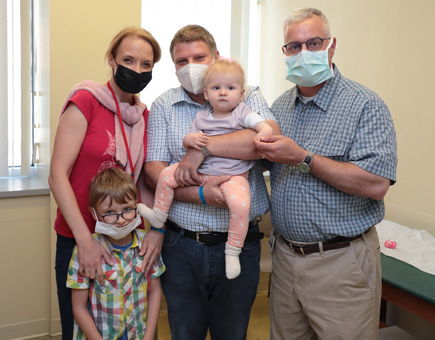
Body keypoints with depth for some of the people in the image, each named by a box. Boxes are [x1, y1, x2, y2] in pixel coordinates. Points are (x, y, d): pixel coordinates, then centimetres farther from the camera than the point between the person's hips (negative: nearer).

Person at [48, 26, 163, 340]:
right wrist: (85, 240, -20)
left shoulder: (145, 116, 5)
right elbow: (58, 176, -15)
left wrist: (156, 228, -7)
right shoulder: (86, 101, -11)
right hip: (77, 240, -4)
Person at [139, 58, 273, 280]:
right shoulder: (201, 118, 10)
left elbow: (267, 128, -10)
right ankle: (158, 214, 21)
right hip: (201, 173, 5)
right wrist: (191, 140, -10)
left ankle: (233, 251, -13)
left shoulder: (242, 113, -1)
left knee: (240, 204, -32)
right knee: (167, 174, -1)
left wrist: (261, 135, -29)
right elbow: (187, 143, 12)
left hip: (233, 176, -4)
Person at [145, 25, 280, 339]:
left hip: (239, 243, 0)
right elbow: (154, 170, -5)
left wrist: (202, 147, -20)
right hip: (181, 245, 1)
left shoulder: (247, 96, 2)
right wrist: (200, 195, -21)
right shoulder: (164, 106, 4)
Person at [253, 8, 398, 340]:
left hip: (340, 262, -5)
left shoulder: (365, 105, -12)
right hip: (285, 255, 6)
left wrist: (303, 159, -23)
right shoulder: (280, 107, 9)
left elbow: (376, 185, -22)